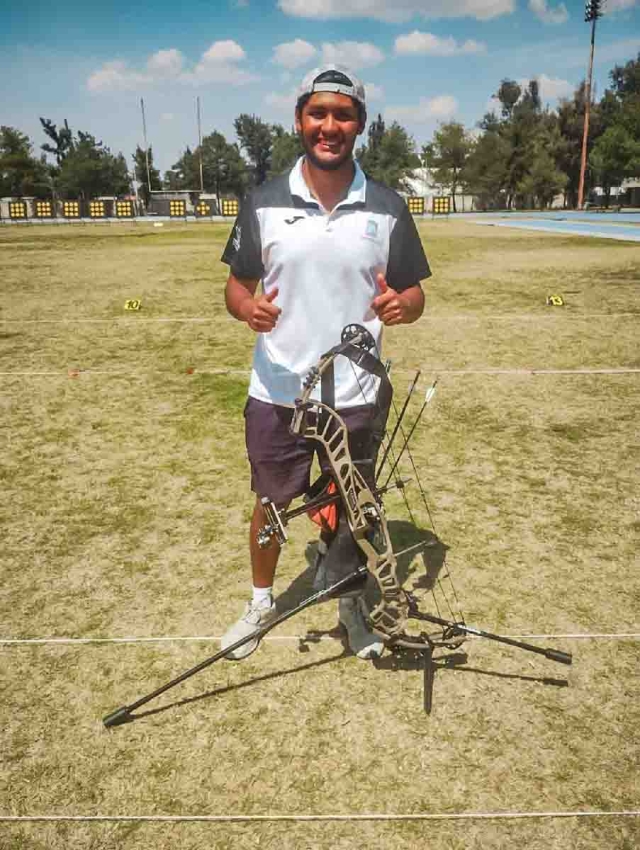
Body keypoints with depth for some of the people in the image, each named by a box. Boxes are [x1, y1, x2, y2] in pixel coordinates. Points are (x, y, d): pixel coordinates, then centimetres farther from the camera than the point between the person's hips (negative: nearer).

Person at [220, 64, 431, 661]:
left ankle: (351, 603, 39)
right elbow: (237, 282, 6)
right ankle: (261, 601, 40)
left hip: (355, 395, 0)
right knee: (271, 503, 15)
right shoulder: (263, 203, 0)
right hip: (276, 392, 1)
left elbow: (413, 293, 4)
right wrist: (248, 306, -18)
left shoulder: (387, 208, 0)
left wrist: (401, 306, -21)